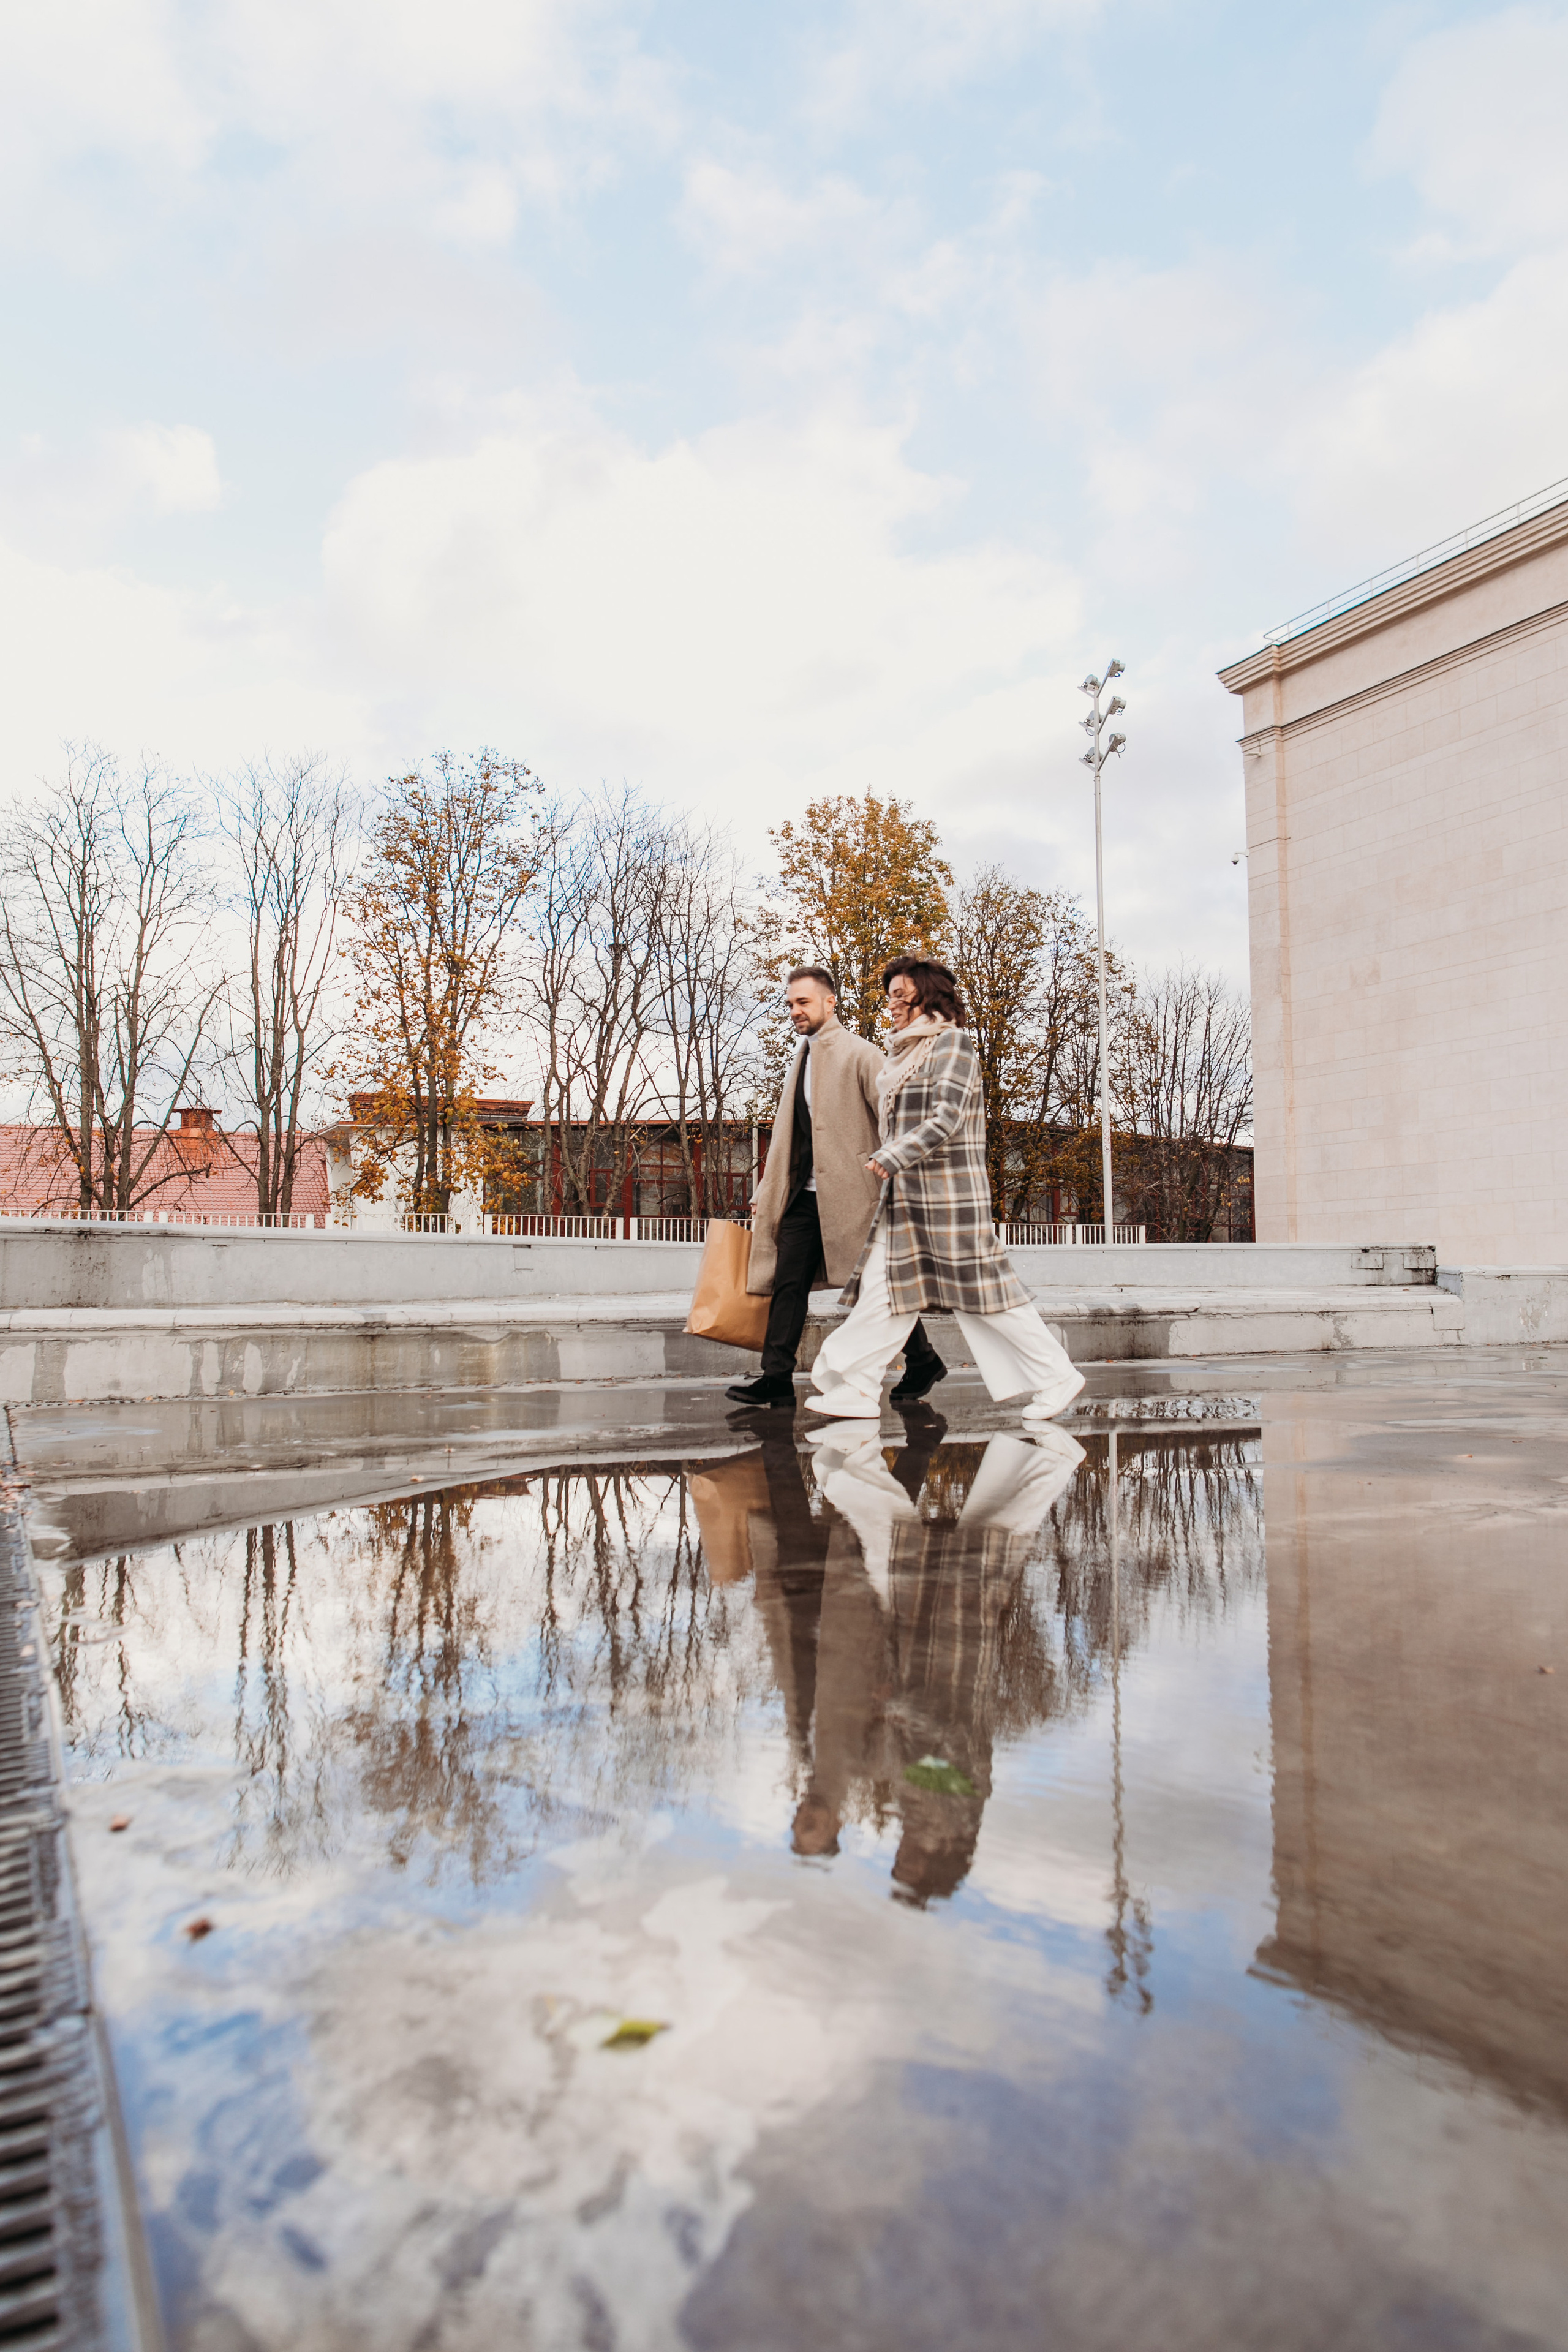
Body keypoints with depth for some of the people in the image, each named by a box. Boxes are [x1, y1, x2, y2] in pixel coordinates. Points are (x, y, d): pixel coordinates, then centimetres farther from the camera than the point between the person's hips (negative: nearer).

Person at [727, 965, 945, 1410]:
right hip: (805, 1195, 7)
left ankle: (923, 1364, 21)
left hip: (853, 1194, -7)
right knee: (788, 1282, -1)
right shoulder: (802, 1059, 17)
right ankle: (777, 1379, 1)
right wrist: (767, 1192, 18)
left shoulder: (859, 1055, -6)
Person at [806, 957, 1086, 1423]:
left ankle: (1056, 1376, 7)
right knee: (882, 1285, 4)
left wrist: (890, 1158, -19)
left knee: (981, 1291, -4)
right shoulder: (910, 1052, 18)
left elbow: (946, 1118, -18)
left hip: (948, 1193, -9)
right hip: (907, 1196, 9)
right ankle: (857, 1389, 6)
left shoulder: (952, 1042, -8)